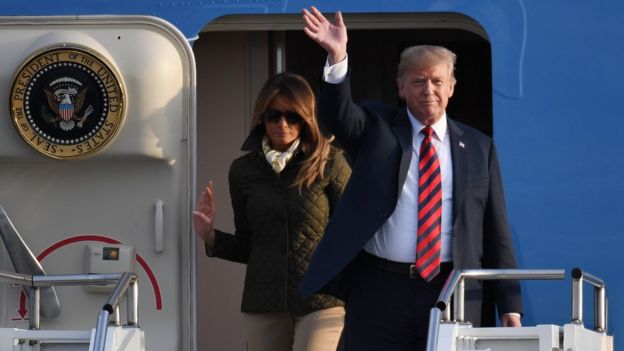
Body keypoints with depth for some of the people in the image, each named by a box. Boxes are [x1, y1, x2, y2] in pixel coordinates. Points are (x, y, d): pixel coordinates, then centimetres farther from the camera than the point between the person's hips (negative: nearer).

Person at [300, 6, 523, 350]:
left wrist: (510, 305, 4)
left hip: (452, 295, 1)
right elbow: (336, 114, -14)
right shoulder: (375, 129, 8)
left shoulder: (478, 148, 10)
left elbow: (496, 232, 9)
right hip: (378, 291, -1)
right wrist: (337, 58, -33)